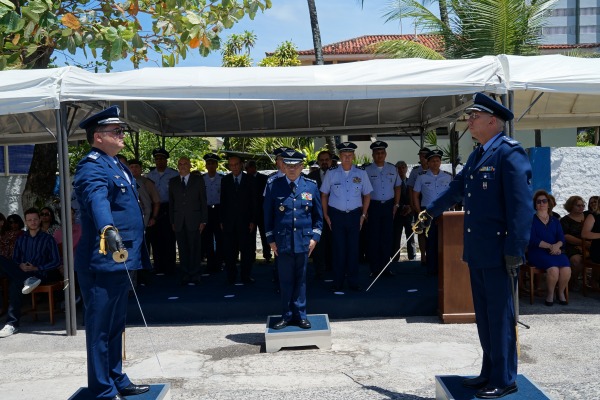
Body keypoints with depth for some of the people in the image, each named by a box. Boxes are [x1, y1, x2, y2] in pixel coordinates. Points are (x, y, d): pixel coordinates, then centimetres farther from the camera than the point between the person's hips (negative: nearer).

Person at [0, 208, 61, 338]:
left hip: (41, 274, -4)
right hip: (21, 272, 5)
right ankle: (28, 280, -37)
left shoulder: (47, 239, 6)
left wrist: (37, 268, -13)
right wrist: (20, 266, -7)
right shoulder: (20, 239, 19)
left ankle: (12, 324, -35)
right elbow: (14, 259, 18)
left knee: (15, 285, -36)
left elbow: (56, 262, 0)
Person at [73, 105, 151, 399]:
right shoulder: (92, 167, -15)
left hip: (121, 259, 10)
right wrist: (108, 229, -55)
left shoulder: (116, 165, 15)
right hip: (103, 261, -10)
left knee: (116, 325, 19)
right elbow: (97, 200, -36)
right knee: (100, 327, 1)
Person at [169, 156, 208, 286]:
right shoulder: (173, 182, 13)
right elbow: (171, 203, 11)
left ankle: (194, 277, 4)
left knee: (194, 250, -2)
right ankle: (185, 277, 10)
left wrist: (203, 221, -3)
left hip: (194, 221, -2)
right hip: (179, 222, 2)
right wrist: (172, 222, 4)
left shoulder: (198, 180, 6)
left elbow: (203, 201, 3)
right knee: (182, 250, 4)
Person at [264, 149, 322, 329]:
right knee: (285, 280, 7)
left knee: (300, 279, 9)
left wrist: (315, 237, 1)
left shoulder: (311, 186, 3)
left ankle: (300, 315, 20)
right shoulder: (273, 186, -1)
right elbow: (268, 215, 5)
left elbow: (318, 215, 9)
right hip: (282, 241, 0)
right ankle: (287, 316, 19)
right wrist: (271, 240, 1)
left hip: (303, 241, 1)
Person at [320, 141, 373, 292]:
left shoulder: (361, 173, 2)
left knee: (354, 249, 4)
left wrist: (363, 215, 5)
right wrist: (326, 215, 3)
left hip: (354, 215, 1)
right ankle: (338, 282, 12)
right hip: (336, 215, -1)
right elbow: (324, 195, 7)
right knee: (338, 249, 1)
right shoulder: (331, 173, -1)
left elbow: (367, 195, 11)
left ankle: (353, 281, 15)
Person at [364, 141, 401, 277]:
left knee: (387, 237, 5)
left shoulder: (392, 169, 8)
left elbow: (397, 187, 16)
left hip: (388, 205, 3)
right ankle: (374, 268, 8)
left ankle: (386, 266, 15)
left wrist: (396, 204, 9)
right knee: (373, 237, -1)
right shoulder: (367, 170, -3)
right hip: (373, 205, -3)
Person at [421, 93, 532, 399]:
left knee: (500, 316, 2)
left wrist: (515, 250, -22)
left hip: (498, 252, -9)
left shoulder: (510, 152, -13)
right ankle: (490, 373, 29)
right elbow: (457, 188, 29)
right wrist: (431, 211, 39)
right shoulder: (477, 155, 15)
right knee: (484, 315, 16)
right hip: (476, 251, 9)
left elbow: (522, 204, -19)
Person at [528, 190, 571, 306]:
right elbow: (532, 239, -7)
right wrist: (550, 246, -15)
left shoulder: (555, 221, 20)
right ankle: (550, 294, -6)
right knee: (553, 269, -32)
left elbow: (561, 237, 8)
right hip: (537, 252, -4)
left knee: (566, 269, -26)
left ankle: (561, 293, 0)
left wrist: (557, 245, -15)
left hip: (555, 251, 4)